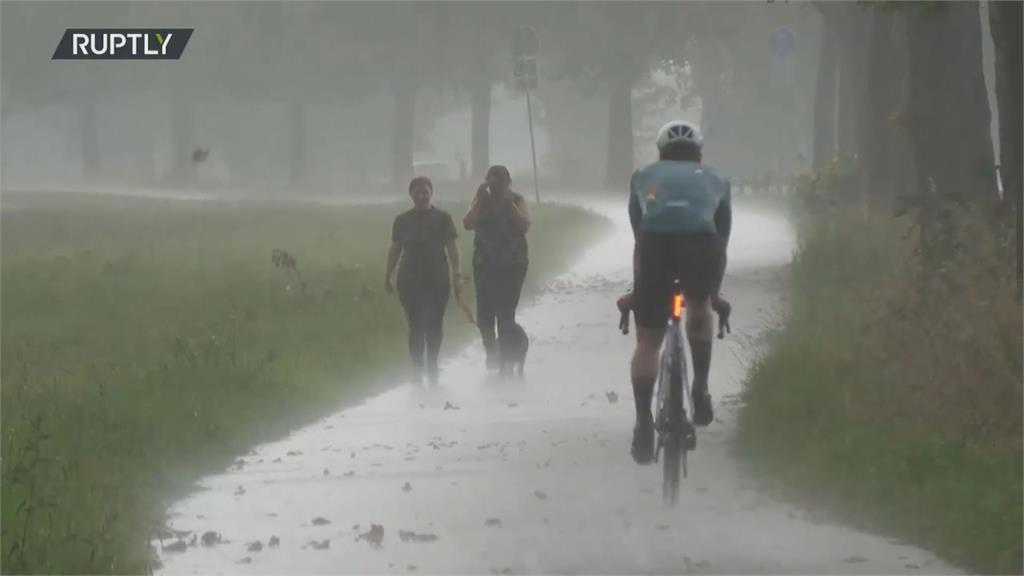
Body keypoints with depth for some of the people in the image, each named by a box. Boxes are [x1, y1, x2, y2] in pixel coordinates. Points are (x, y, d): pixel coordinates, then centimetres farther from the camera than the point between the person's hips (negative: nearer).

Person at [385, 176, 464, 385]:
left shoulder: (443, 218, 2)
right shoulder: (402, 220, 7)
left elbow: (452, 248, 0)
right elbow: (395, 250, 11)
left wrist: (456, 275, -7)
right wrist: (388, 276, 8)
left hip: (437, 281, -1)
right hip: (409, 281, 1)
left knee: (434, 325, 2)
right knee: (415, 326, -1)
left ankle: (431, 366, 19)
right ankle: (418, 370, 3)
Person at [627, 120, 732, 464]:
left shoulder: (645, 177, 33)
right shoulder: (714, 180, 33)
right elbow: (722, 241, 37)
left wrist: (637, 288, 46)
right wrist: (715, 291, 50)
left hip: (656, 242, 0)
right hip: (700, 241, 0)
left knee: (648, 340, 10)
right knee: (698, 307, 32)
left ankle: (644, 423, -2)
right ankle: (700, 391, 23)